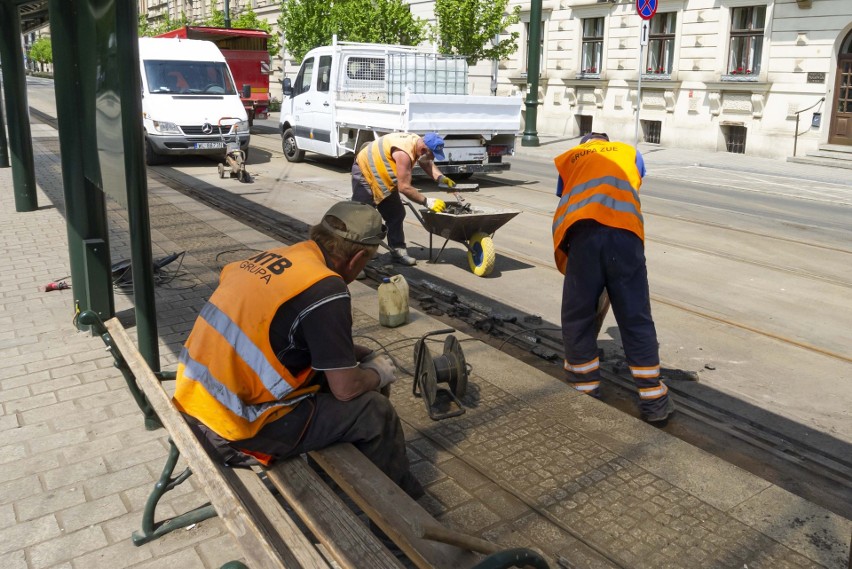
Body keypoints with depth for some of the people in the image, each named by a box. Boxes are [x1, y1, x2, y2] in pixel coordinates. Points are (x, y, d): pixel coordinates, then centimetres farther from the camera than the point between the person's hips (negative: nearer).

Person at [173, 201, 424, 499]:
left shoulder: (272, 256, 5)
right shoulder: (325, 290, -20)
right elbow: (346, 389, -13)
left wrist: (360, 354, 22)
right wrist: (377, 374, 7)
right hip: (234, 432, -8)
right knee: (375, 411, 1)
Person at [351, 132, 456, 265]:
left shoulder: (417, 142, -9)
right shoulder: (404, 153, -36)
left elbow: (428, 164, 7)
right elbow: (404, 187, -35)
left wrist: (442, 178, -12)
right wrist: (427, 202, -29)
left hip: (383, 177, 9)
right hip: (365, 173, -9)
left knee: (396, 214, 6)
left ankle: (398, 251, 10)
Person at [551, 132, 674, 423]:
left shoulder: (568, 159, 31)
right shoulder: (629, 152, 32)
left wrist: (563, 261, 30)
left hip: (582, 232, 0)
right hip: (624, 232, 1)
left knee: (577, 317, 12)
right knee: (636, 318, 8)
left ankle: (585, 390, 21)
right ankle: (653, 400, 14)